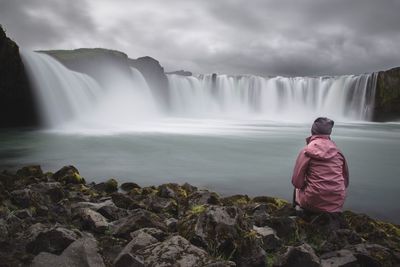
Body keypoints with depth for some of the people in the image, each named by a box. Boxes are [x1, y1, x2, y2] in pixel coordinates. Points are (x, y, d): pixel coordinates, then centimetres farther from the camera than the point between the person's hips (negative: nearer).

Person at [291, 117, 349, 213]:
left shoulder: (306, 151, -8)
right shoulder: (338, 151, 4)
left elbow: (297, 182, -7)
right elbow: (345, 181, 11)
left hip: (314, 204, -3)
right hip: (338, 204, 4)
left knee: (297, 189, 26)